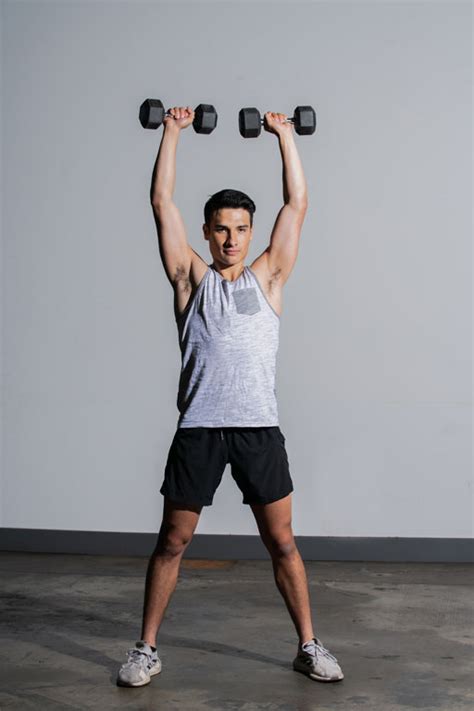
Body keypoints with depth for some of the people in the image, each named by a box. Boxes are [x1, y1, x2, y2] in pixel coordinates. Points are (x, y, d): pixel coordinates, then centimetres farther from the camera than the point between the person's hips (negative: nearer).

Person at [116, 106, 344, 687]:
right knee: (171, 542, 6)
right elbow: (162, 203, 5)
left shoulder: (267, 277, 11)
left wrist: (284, 135, 11)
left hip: (259, 427, 1)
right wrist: (172, 133, 8)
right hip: (198, 427, 0)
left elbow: (297, 204, 9)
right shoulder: (191, 278, 9)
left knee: (282, 542, 5)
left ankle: (309, 646, 18)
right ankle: (146, 649, 18)